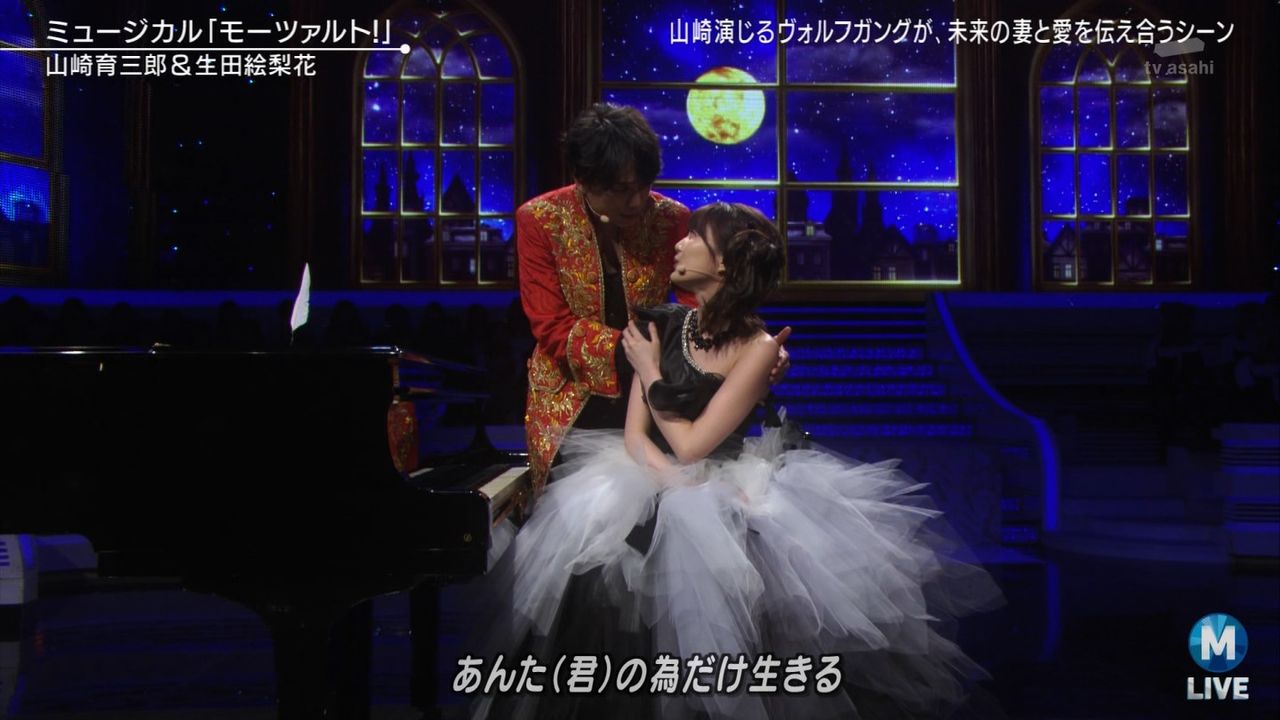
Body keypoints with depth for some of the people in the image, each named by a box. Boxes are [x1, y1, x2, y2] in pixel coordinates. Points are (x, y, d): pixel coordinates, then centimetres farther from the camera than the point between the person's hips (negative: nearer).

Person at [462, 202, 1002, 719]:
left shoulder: (758, 348, -10)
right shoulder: (664, 324, 5)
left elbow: (691, 447, -14)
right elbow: (634, 434, 2)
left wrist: (650, 374, -3)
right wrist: (676, 482, -17)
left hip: (721, 496, -4)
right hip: (652, 489, 4)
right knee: (596, 593, -15)